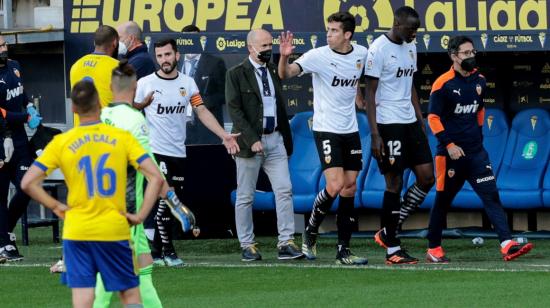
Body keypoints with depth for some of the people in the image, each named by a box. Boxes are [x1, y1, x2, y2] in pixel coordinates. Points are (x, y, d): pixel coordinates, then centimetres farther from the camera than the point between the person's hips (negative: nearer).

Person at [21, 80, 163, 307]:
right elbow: (155, 177, -8)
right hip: (115, 231, 0)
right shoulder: (122, 138, -2)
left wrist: (56, 207, 4)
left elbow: (28, 183, -6)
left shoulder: (61, 143, -2)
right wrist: (140, 216, -2)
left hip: (77, 231, 0)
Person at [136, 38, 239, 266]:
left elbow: (202, 112, 6)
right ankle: (167, 250, -5)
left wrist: (224, 135, -4)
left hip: (178, 153, 4)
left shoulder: (187, 83, 7)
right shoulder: (145, 83, -2)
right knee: (166, 198, -13)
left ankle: (155, 251, 15)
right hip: (155, 152, -4)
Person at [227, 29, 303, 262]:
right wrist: (252, 140, -17)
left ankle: (286, 243, -6)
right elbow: (234, 110, -10)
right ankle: (247, 245, 9)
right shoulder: (236, 74, -4)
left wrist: (287, 141, 15)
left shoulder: (274, 72, 13)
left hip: (275, 140, 5)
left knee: (284, 190, -5)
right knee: (245, 197, 2)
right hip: (250, 141, -5)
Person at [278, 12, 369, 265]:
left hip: (351, 130, 5)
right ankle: (310, 232, 8)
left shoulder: (361, 54, 3)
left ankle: (343, 249, 10)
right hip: (326, 130, -5)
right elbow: (286, 74, -24)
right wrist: (284, 57, -42)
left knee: (350, 188, 4)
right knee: (335, 185, -17)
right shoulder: (318, 56, -13)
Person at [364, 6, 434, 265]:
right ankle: (392, 249, 4)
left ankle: (389, 232, 13)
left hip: (410, 122, 8)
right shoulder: (379, 49, -11)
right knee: (394, 183, -4)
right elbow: (370, 93, -12)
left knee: (427, 178, 2)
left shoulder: (410, 48, 13)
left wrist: (420, 122, 16)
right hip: (388, 124, -8)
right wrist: (375, 134, -16)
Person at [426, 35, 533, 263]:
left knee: (491, 196, -8)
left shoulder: (479, 81, 9)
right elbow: (433, 118, -10)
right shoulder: (443, 84, -9)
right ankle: (433, 249, 20)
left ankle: (507, 245, -17)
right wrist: (449, 145, -17)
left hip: (476, 152, 5)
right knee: (443, 200, 6)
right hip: (450, 153, -5)